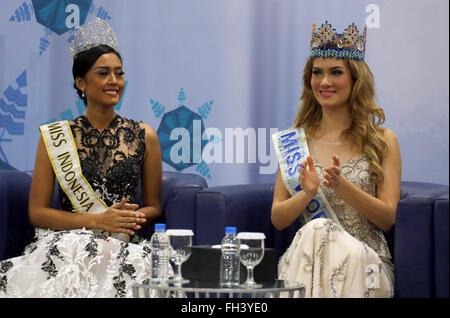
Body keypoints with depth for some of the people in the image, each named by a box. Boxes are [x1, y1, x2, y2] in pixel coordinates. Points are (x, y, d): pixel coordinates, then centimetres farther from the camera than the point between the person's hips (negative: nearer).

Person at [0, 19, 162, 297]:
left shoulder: (144, 136, 10)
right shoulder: (54, 138, 6)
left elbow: (153, 207, 16)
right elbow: (37, 212, 3)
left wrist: (131, 218, -8)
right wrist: (98, 220, -9)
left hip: (124, 250, 0)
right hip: (64, 246, 0)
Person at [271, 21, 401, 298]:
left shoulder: (383, 141, 5)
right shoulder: (295, 141, 10)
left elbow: (387, 219, -1)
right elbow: (278, 219, 8)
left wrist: (341, 185, -17)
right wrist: (307, 193, -14)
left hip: (365, 261, -2)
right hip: (309, 256, 2)